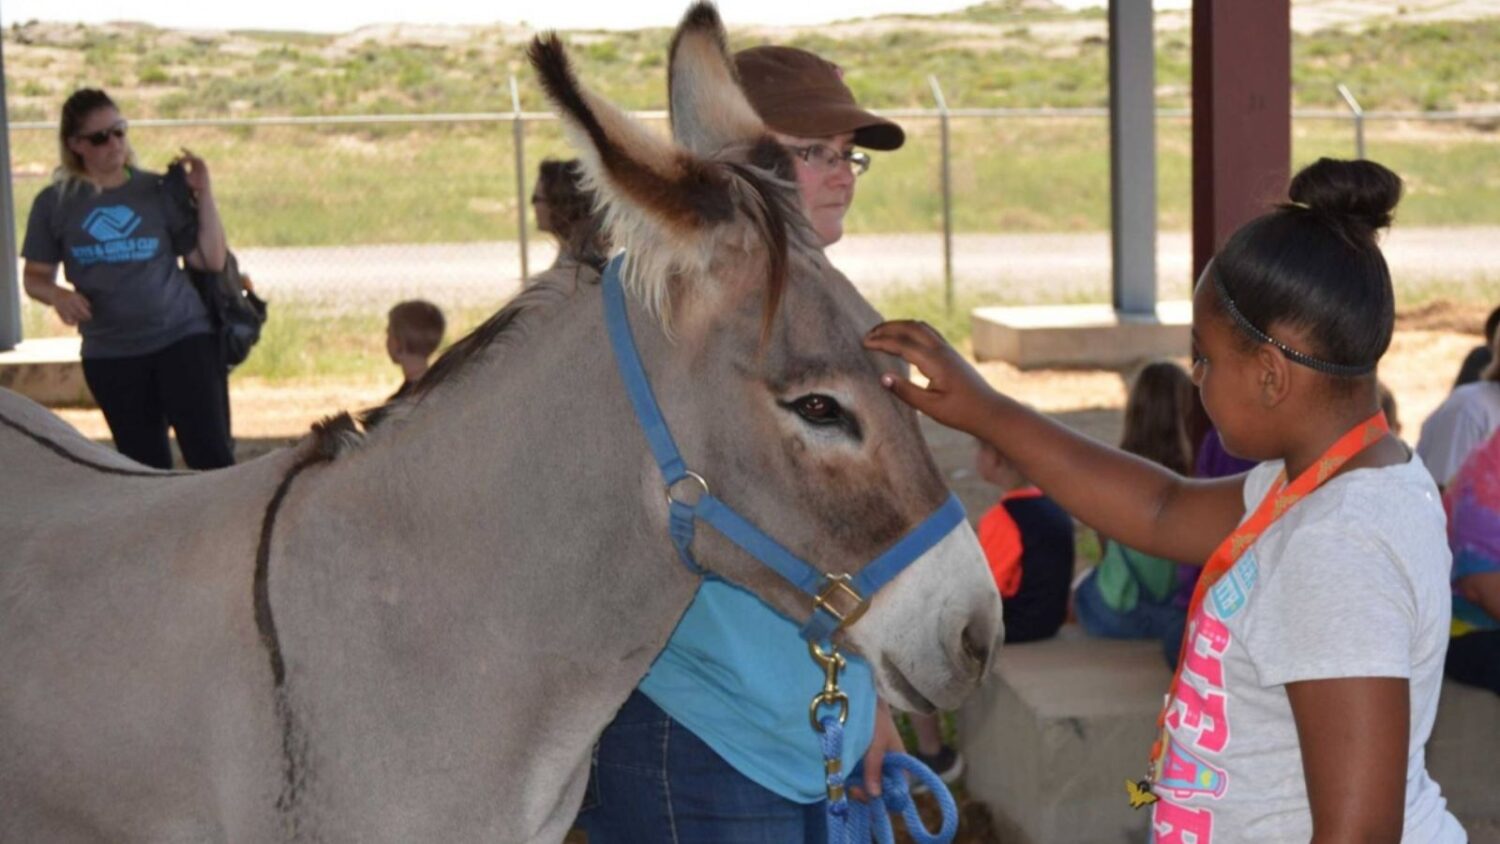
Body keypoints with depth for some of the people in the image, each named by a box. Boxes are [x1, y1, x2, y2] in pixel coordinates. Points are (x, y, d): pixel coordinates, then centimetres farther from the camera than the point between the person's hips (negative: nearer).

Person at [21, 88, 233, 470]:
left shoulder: (157, 190, -1)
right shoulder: (54, 203, 0)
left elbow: (212, 260, -2)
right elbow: (36, 277, 8)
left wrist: (203, 193, -11)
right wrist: (57, 295, -14)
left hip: (182, 337, -1)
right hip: (110, 354, 1)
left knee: (211, 455, -8)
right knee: (146, 468, 10)